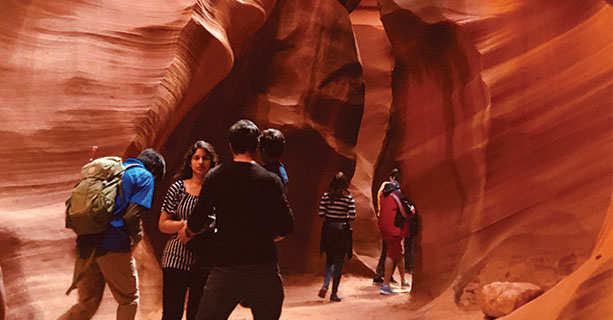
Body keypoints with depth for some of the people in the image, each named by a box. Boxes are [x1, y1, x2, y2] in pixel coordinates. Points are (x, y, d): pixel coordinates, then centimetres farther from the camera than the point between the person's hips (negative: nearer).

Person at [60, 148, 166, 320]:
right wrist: (136, 237, 4)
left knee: (87, 304, 16)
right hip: (114, 246, -7)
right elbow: (132, 215, -13)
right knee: (129, 300, 12)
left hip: (85, 244, 7)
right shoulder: (144, 177, 0)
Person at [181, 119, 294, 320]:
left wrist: (185, 233, 20)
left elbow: (197, 222, -2)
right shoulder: (271, 180, -3)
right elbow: (286, 227, -4)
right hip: (264, 268, 0)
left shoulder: (215, 177, 0)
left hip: (225, 268, 1)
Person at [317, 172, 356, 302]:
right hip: (342, 230, -2)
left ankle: (325, 285, -1)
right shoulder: (348, 197, -6)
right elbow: (352, 216, -9)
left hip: (328, 229, 2)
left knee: (330, 260, 17)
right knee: (339, 262, 6)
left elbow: (321, 213, -4)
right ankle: (334, 292, 10)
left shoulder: (326, 195, -2)